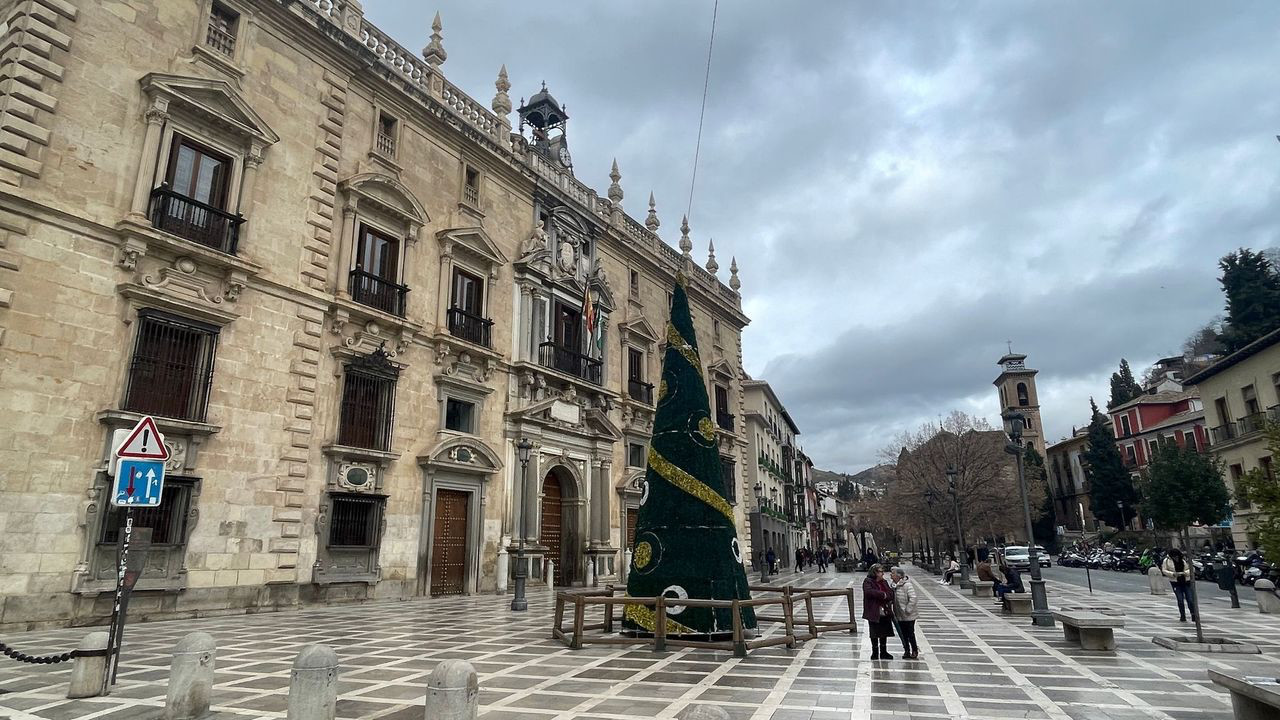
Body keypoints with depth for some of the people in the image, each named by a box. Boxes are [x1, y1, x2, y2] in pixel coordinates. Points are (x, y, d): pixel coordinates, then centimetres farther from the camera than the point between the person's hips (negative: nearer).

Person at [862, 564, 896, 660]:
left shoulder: (884, 582, 10)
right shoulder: (868, 582, -11)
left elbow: (890, 594, 5)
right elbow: (869, 591, -29)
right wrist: (883, 595, -21)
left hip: (885, 612, 6)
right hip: (874, 613, -6)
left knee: (884, 633, 15)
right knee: (874, 634, 6)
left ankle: (883, 652, 29)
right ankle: (875, 653, 20)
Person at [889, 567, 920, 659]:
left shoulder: (907, 585, -22)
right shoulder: (893, 584, 3)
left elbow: (913, 598, -26)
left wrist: (908, 610, -24)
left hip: (909, 616, -7)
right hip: (899, 615, 7)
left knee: (910, 633, 5)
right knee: (903, 634, 13)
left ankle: (914, 651, 23)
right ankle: (906, 650, 26)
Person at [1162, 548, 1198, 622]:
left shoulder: (1184, 559, -1)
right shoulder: (1167, 560, -2)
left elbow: (1192, 569, 2)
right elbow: (1164, 570, 0)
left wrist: (1184, 573, -16)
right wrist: (1173, 574, -16)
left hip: (1186, 582, 1)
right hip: (1176, 583, -1)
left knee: (1190, 599, -4)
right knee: (1180, 600, -4)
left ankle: (1194, 615, 13)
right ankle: (1182, 617, 8)